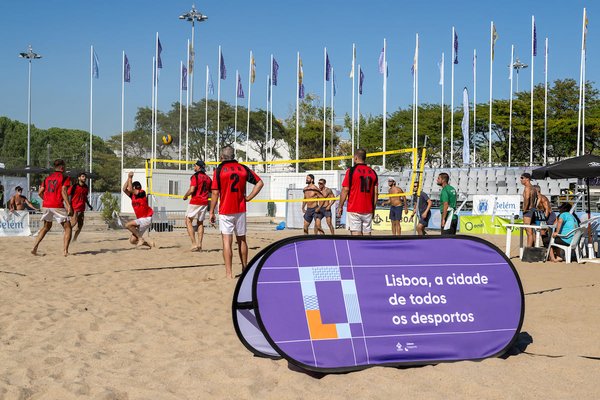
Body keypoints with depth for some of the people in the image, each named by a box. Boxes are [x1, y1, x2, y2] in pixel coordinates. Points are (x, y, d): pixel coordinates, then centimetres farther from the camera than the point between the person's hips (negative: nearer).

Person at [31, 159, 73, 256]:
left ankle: (34, 248, 14)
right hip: (57, 206, -6)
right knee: (67, 228, 3)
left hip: (46, 205, 6)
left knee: (46, 227, 23)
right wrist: (69, 206, -18)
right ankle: (65, 251, -10)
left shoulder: (48, 177, 17)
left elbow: (40, 192, 13)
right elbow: (63, 191, -13)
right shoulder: (64, 177, 0)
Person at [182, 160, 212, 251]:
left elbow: (192, 190, -19)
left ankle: (194, 244, -8)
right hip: (204, 202, 7)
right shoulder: (208, 178, 10)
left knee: (188, 221, 2)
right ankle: (199, 244, 12)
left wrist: (185, 196, -4)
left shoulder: (195, 176, -10)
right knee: (200, 223, 16)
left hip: (195, 202, -6)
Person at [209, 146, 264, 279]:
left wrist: (211, 212, 0)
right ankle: (245, 269, 26)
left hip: (225, 211, -4)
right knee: (242, 240, 16)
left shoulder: (219, 170, -5)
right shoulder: (243, 168, 5)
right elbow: (260, 183, 5)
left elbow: (215, 193, -7)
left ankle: (229, 273, -10)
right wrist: (248, 198, 6)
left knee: (227, 241, -5)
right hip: (241, 210, 4)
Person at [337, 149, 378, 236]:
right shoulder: (373, 172, 9)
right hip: (368, 210, 4)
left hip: (354, 210, -4)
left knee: (356, 234, -6)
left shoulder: (351, 171, -5)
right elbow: (375, 193, 8)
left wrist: (340, 207, 2)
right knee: (367, 234, 7)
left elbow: (345, 190, -6)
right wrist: (373, 208, 17)